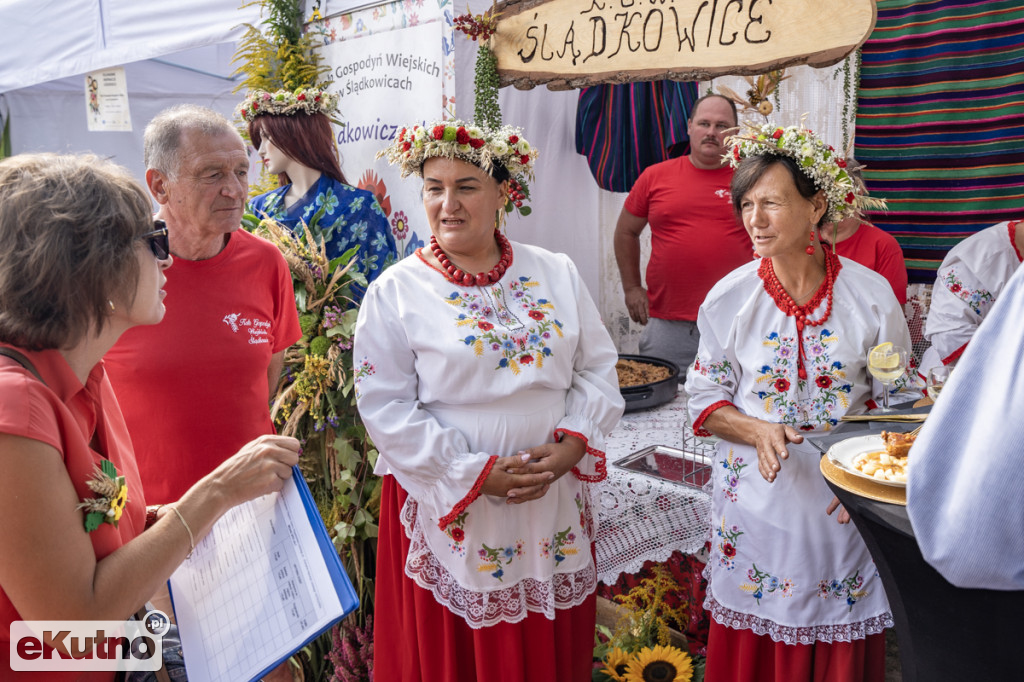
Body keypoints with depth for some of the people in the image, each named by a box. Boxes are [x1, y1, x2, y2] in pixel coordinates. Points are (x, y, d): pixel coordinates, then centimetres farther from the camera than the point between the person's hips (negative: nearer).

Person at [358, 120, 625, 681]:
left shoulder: (557, 274, 5)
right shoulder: (395, 292, -6)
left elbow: (598, 368, 7)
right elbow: (385, 408, -11)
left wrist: (573, 443, -10)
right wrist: (475, 473, -16)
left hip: (555, 498, 3)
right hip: (448, 508, -2)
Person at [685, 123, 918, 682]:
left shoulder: (872, 294, -5)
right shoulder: (730, 296, -4)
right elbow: (705, 398, 1)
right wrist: (758, 431, -16)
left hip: (844, 499, 0)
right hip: (757, 495, 0)